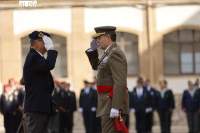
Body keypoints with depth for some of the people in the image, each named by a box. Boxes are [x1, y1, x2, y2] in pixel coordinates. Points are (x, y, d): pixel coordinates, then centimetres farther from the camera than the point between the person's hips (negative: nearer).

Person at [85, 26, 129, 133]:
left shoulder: (115, 53, -14)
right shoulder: (109, 53, 17)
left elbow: (120, 82, -22)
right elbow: (96, 66, 33)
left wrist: (115, 107, -27)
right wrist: (92, 50, 17)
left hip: (113, 104, -10)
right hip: (109, 104, 10)